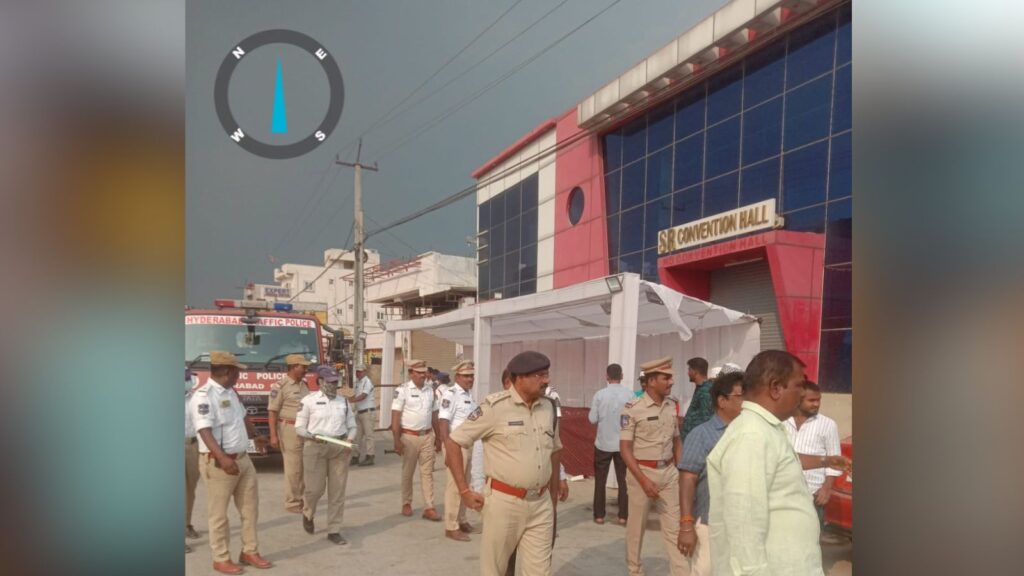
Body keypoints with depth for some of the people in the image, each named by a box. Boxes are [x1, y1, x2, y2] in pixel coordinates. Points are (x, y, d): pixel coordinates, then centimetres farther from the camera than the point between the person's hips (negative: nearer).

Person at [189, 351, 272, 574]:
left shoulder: (230, 392, 10)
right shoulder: (203, 396, -18)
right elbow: (205, 431, -27)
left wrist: (256, 436, 36)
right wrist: (222, 458, -37)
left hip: (243, 459, 9)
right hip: (218, 463, -9)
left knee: (250, 508, 14)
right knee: (219, 513, 5)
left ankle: (249, 551, 27)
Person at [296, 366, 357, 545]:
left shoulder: (343, 401, 10)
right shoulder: (309, 400, -2)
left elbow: (352, 426, 13)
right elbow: (299, 427, 0)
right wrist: (312, 436, -18)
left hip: (340, 448, 4)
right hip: (316, 447, -4)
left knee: (337, 490, 4)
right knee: (315, 488, -2)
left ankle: (334, 530, 14)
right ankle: (308, 514, 33)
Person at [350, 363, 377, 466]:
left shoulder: (367, 382, -12)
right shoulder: (357, 382, 14)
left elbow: (363, 396, -22)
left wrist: (350, 401, -28)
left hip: (367, 411, -9)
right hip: (359, 411, 9)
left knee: (368, 434, -6)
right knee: (357, 435, 11)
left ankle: (369, 457, -3)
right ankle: (355, 456, 17)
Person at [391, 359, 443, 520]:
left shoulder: (430, 390, 7)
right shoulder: (402, 390, -9)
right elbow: (395, 417, -12)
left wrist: (438, 438, 14)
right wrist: (397, 440, -16)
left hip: (428, 436, 4)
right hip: (409, 436, -4)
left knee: (427, 472, 3)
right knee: (408, 472, 10)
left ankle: (429, 508, 6)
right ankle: (406, 503, 26)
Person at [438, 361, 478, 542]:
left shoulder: (468, 395, 13)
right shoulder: (451, 394, -14)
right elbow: (443, 421, -20)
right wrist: (448, 446, -25)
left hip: (468, 444, 9)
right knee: (455, 485, -5)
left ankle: (461, 520, 26)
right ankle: (451, 527, 2)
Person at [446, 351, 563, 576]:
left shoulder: (549, 407, 4)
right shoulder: (495, 406, -13)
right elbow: (454, 442, -8)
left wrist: (553, 499, 17)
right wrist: (464, 491, -9)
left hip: (541, 504, 4)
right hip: (503, 501, -4)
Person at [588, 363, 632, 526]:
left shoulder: (600, 395, -10)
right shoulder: (629, 395, -9)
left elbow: (593, 419, -6)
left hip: (603, 443, 0)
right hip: (624, 443, 0)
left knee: (600, 480, 12)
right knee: (623, 480, 11)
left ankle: (599, 515, 15)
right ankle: (623, 516, 14)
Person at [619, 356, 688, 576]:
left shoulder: (672, 405, 4)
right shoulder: (632, 408, -14)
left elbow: (677, 441, 14)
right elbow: (625, 449, -13)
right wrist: (643, 480, -19)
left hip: (669, 472, 4)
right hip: (642, 472, -4)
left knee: (674, 527, 5)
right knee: (636, 526, 10)